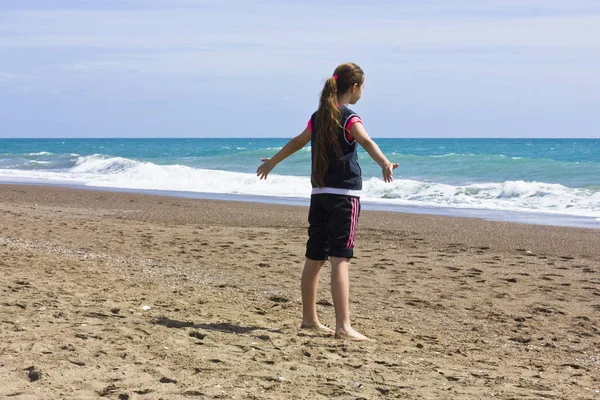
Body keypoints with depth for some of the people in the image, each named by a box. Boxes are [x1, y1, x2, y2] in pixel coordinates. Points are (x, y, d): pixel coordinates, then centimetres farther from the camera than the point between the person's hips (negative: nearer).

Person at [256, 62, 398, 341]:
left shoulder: (318, 117, 13)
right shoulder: (349, 118, -9)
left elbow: (297, 142, 29)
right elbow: (366, 142, -30)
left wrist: (272, 162, 46)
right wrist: (385, 164, -48)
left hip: (319, 194, 7)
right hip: (344, 195, -7)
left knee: (314, 259, 15)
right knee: (340, 260, -13)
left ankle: (309, 318, 27)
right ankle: (343, 327, -18)